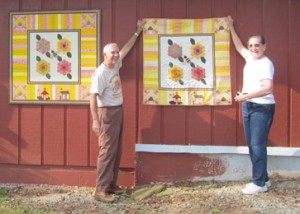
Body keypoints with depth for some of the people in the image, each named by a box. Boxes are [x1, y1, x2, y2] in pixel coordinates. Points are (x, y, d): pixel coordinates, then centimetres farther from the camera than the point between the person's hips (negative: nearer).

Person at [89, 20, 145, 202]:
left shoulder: (116, 65, 5)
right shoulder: (100, 73, -19)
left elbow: (126, 48, 21)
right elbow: (93, 96, -23)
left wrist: (138, 32, 27)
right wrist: (95, 120, -28)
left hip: (118, 111, 9)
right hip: (107, 112, -9)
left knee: (117, 150, 11)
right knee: (107, 150, -11)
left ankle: (111, 184, 20)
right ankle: (101, 190, -9)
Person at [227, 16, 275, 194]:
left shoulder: (266, 63, -15)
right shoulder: (250, 58, 10)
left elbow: (268, 88, -26)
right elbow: (239, 47, 29)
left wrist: (246, 96, -25)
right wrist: (231, 28, 35)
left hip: (262, 108, -9)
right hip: (248, 107, 9)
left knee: (258, 145, -7)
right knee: (252, 145, 10)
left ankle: (260, 183, 0)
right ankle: (263, 179, 19)